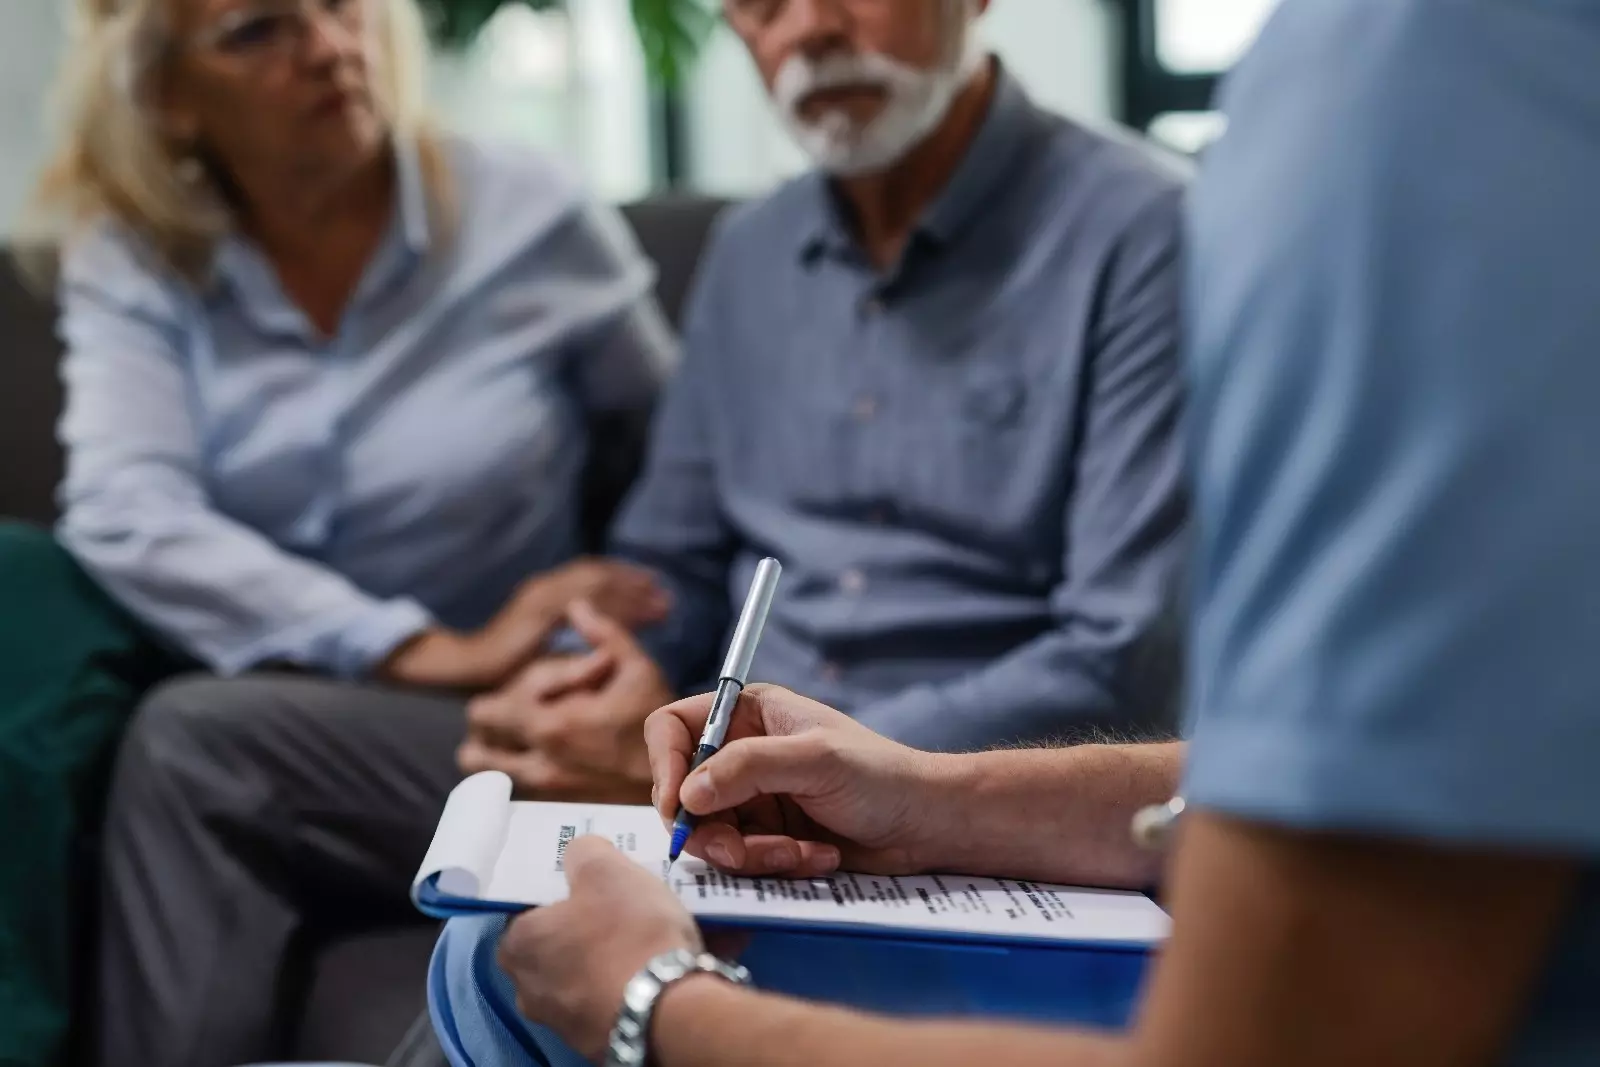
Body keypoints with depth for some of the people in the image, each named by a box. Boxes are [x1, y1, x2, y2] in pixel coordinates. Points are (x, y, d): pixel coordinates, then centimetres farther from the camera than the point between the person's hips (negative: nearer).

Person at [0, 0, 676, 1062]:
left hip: (500, 734, -2)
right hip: (248, 715, 3)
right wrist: (427, 650, -24)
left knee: (190, 741, -30)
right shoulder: (133, 260, 1)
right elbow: (127, 520, -16)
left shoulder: (531, 220, -4)